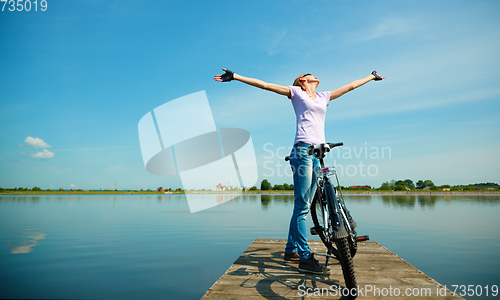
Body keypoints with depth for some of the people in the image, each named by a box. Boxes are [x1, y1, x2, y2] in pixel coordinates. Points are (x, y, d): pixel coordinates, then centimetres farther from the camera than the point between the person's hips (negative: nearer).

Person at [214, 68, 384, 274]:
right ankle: (305, 257, -4)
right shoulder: (296, 92, 10)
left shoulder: (324, 96, 25)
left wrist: (372, 76, 46)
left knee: (304, 205, 9)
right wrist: (234, 76, 0)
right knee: (302, 206, -8)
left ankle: (291, 250, 19)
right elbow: (264, 85, 5)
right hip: (302, 150, -6)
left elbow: (351, 85, 36)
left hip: (318, 153, 7)